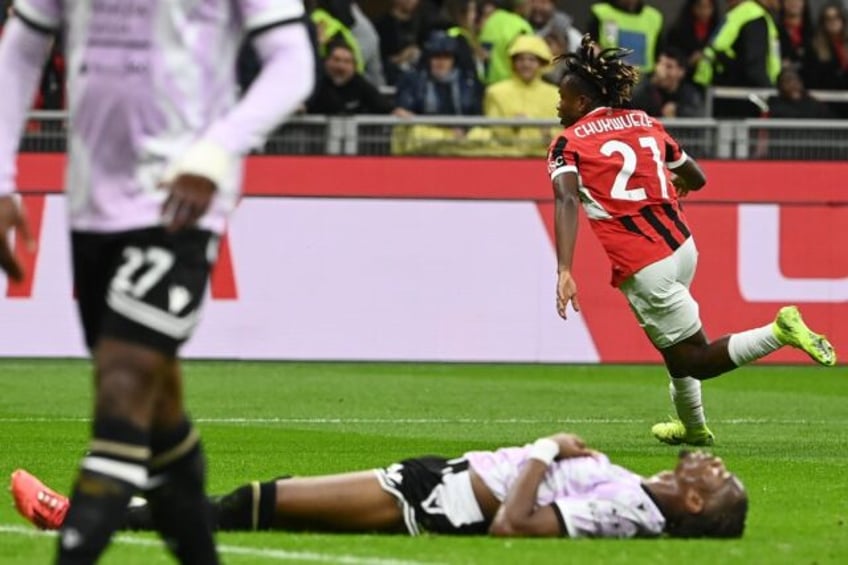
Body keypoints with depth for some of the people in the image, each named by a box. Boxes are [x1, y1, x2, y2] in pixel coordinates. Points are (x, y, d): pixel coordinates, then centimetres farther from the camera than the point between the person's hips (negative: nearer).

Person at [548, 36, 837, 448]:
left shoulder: (568, 144, -2)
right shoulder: (644, 123, 14)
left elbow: (567, 201, -20)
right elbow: (697, 179, 24)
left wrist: (564, 272, -30)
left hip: (644, 269, -7)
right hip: (682, 245, 7)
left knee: (697, 360, 1)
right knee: (673, 341, 31)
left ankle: (778, 332, -18)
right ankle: (693, 428, 40)